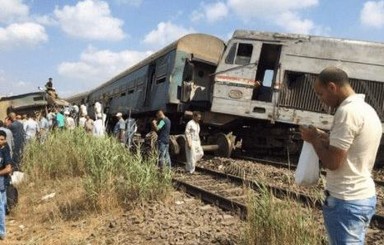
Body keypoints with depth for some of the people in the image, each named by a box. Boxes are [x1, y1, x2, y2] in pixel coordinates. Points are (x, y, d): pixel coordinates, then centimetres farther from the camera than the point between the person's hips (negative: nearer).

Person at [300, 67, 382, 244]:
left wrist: (314, 139, -6)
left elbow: (332, 162, -22)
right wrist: (326, 138, 11)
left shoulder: (348, 111, -20)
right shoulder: (367, 110, 11)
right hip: (365, 197, 10)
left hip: (346, 202, -10)